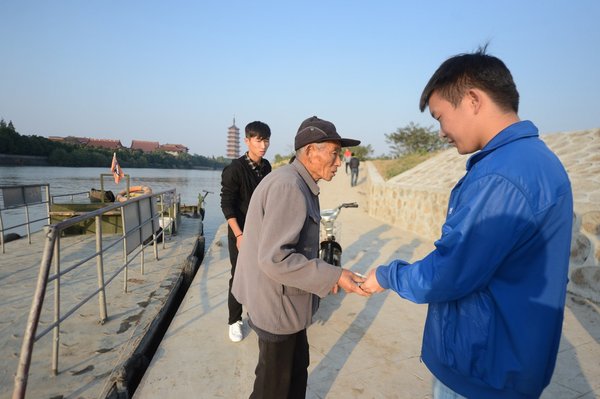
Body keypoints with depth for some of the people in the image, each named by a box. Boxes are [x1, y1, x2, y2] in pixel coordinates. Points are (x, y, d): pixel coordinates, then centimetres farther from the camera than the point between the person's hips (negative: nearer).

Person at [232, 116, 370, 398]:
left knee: (297, 367, 25)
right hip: (277, 305, -9)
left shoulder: (298, 184, 8)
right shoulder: (288, 187, -26)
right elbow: (274, 259, -31)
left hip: (285, 300, 9)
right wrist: (332, 276, -25)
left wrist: (324, 275, 10)